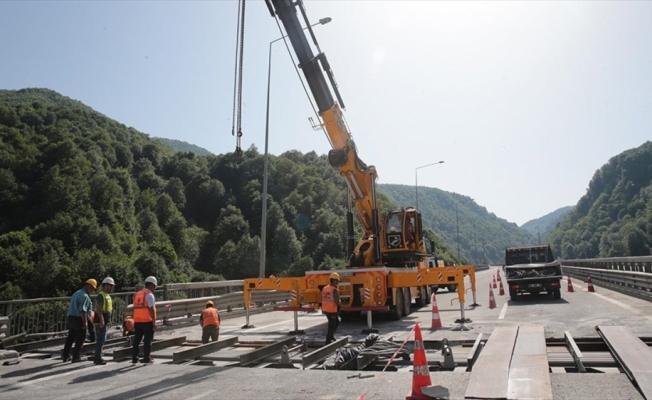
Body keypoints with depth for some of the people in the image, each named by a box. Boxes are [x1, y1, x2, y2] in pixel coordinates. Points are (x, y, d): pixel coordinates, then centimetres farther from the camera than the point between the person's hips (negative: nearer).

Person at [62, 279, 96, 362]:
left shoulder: (77, 293, 17)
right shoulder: (84, 296, -16)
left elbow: (73, 307, 19)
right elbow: (83, 310, -23)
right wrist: (85, 322, -20)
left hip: (71, 317, 10)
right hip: (79, 319, -9)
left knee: (71, 337, 16)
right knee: (80, 338, 0)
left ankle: (65, 355, 20)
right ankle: (76, 357, 4)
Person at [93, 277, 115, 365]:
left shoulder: (107, 296, 16)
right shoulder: (101, 295, -14)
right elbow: (98, 309, -23)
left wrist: (109, 320, 22)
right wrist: (101, 320, -29)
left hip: (105, 321, 10)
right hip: (101, 321, -10)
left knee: (102, 340, 13)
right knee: (101, 340, -8)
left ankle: (98, 357, 20)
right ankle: (98, 359, -4)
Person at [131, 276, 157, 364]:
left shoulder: (137, 295, 14)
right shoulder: (149, 295, -9)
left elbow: (135, 309, 14)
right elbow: (151, 309, -16)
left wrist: (135, 322, 19)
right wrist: (154, 322, -14)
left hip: (137, 321, 7)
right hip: (147, 321, -7)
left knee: (137, 340, 12)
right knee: (148, 340, 2)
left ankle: (134, 358, 15)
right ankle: (146, 358, 4)